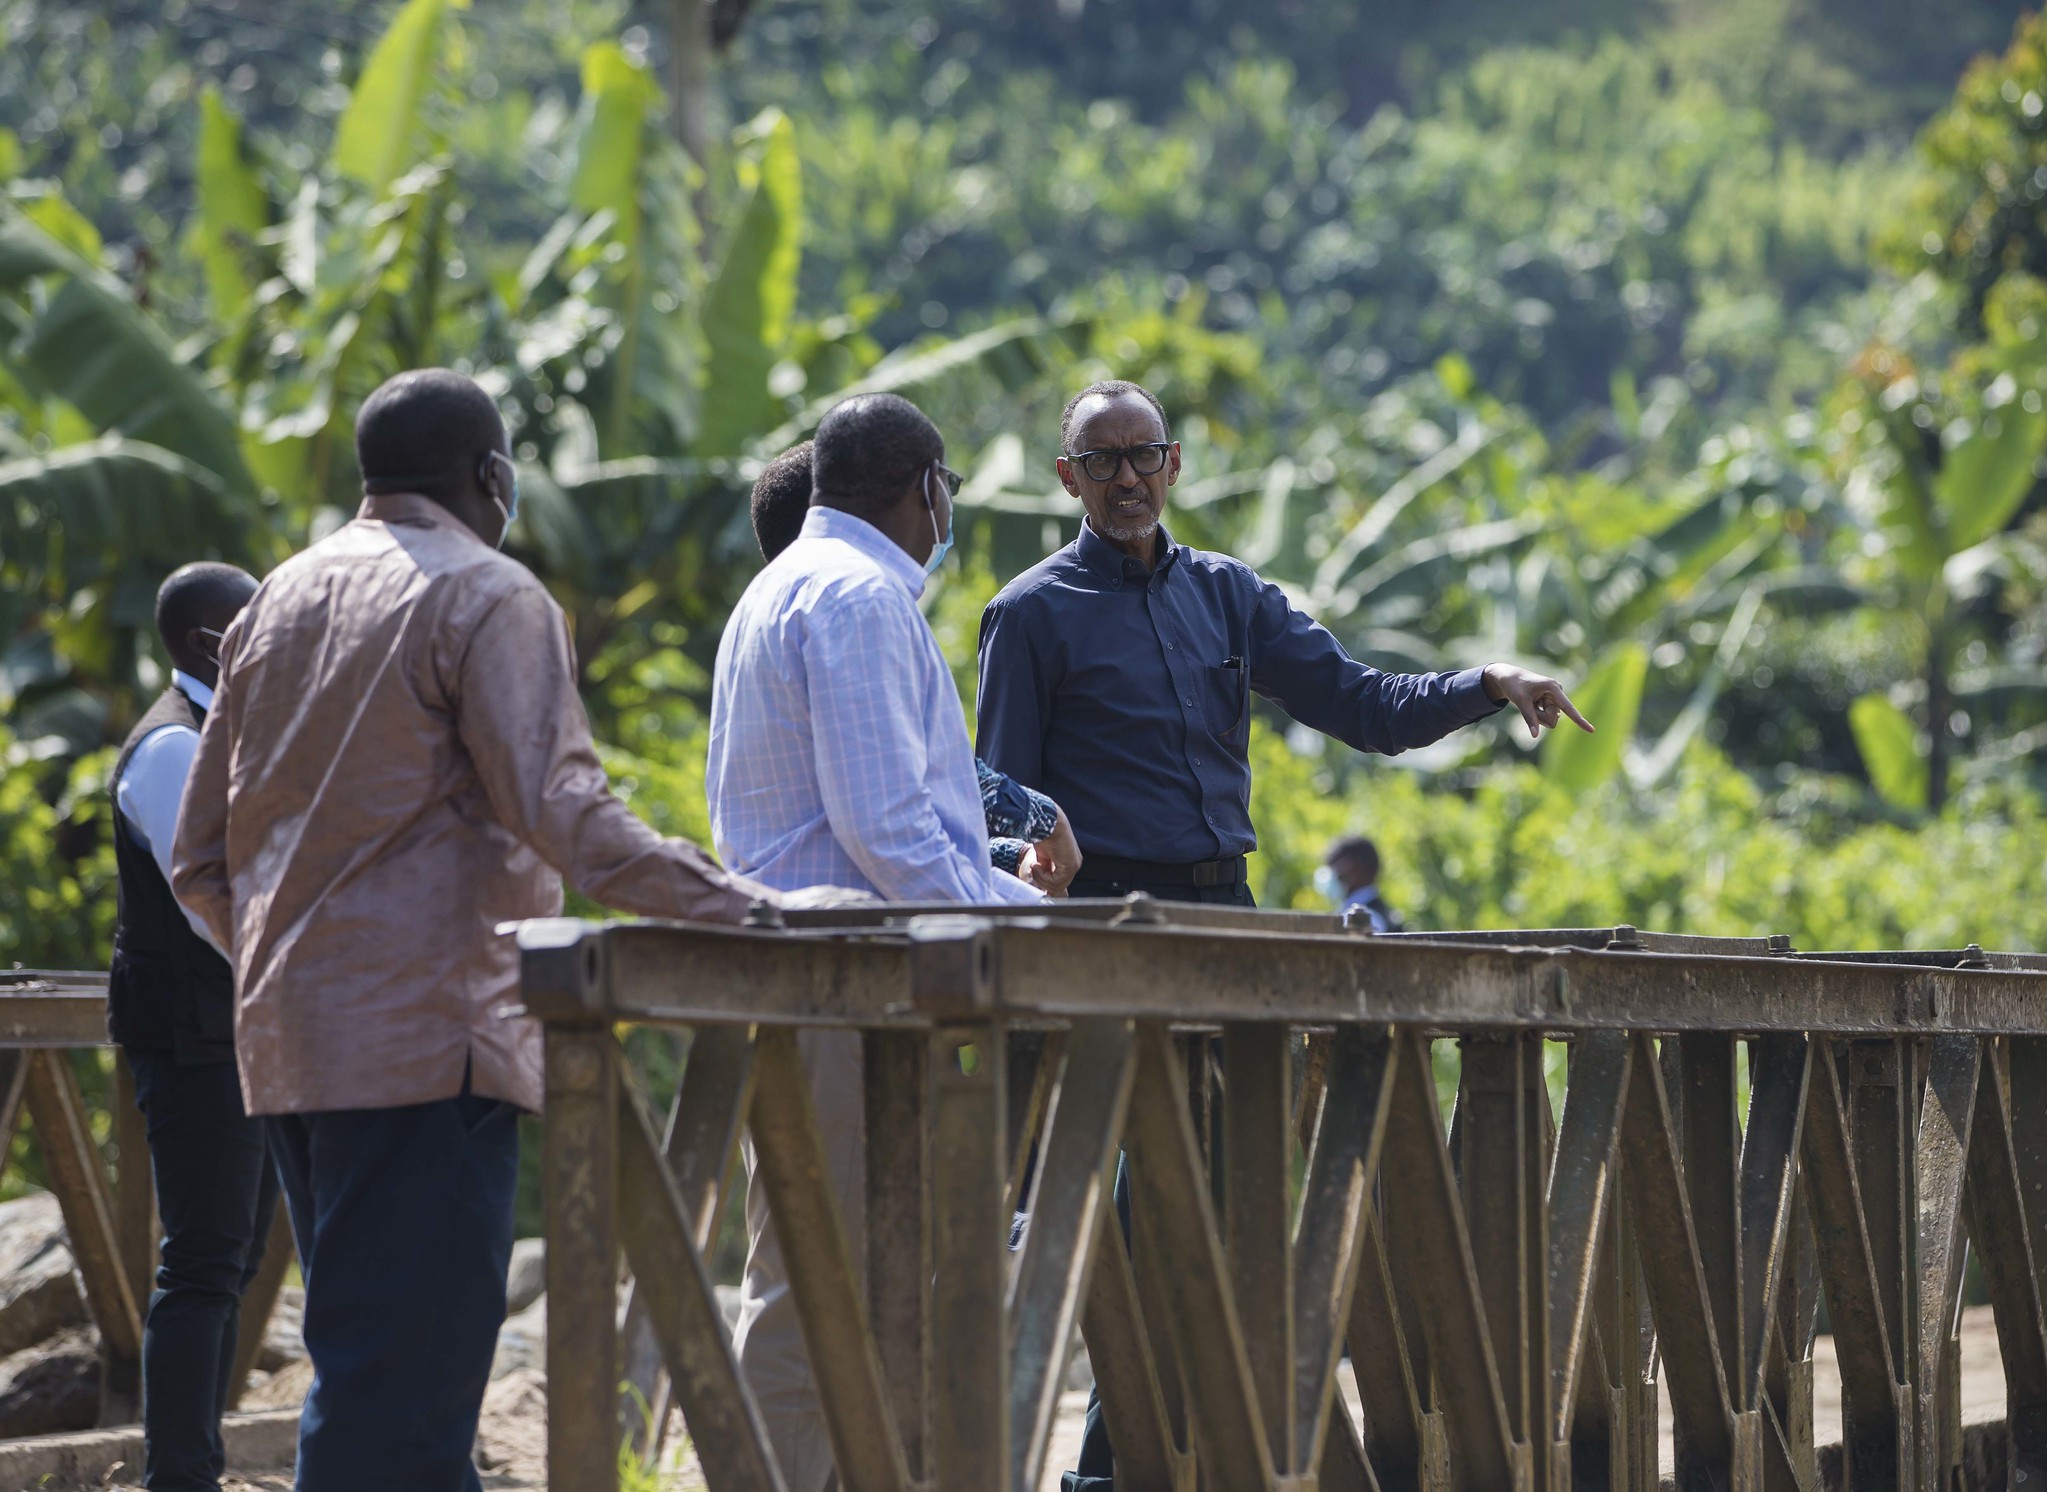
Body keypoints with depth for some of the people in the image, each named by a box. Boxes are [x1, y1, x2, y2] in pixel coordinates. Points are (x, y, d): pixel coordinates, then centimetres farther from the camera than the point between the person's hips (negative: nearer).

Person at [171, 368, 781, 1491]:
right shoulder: (487, 598, -6)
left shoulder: (279, 600, 18)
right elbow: (558, 810, -20)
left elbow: (201, 862, 18)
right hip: (427, 1039, -8)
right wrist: (740, 906, -24)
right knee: (397, 1393, -10)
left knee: (374, 1364, 15)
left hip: (287, 1045, 8)